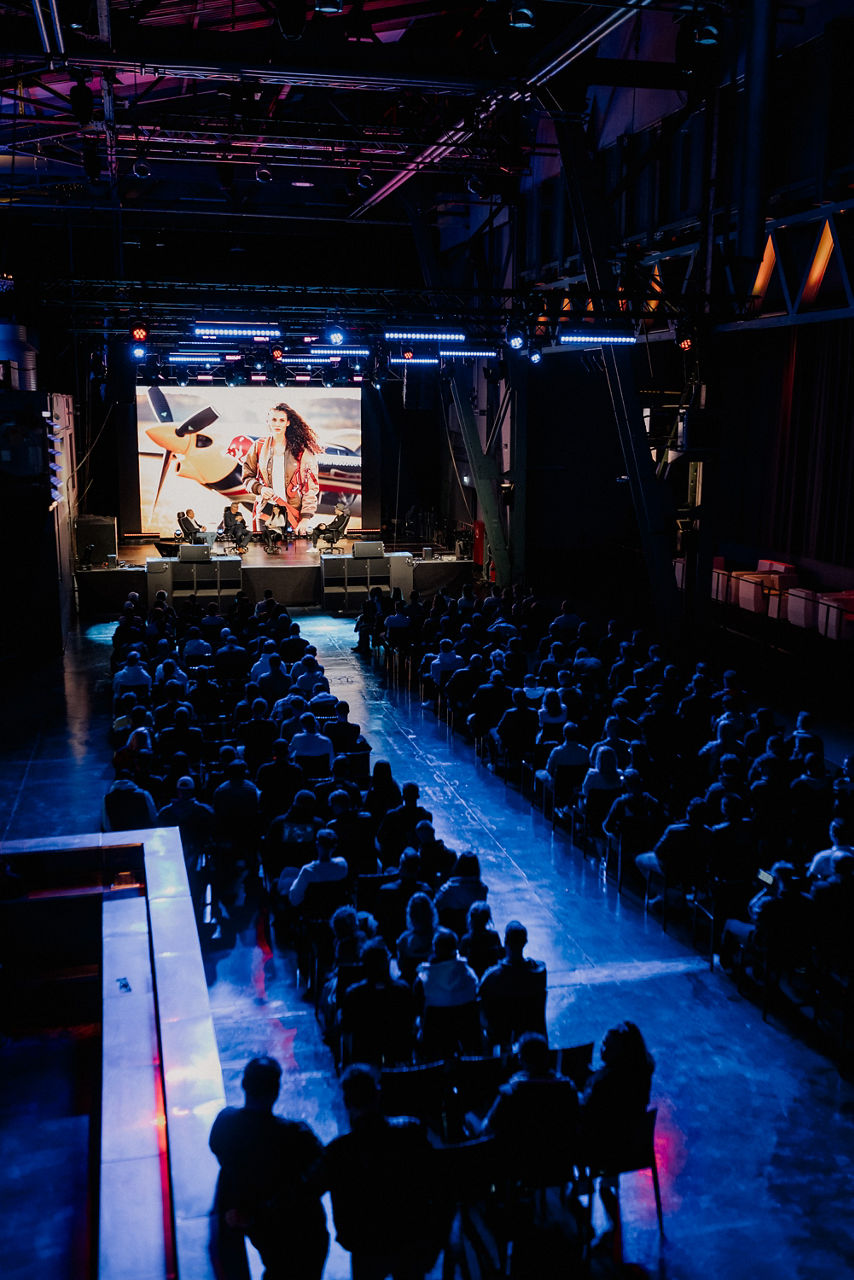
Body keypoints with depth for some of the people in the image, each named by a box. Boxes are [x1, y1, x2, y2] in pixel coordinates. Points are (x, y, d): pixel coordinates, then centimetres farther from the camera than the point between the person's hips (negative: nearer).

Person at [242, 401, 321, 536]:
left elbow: (311, 487, -1)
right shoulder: (259, 447, 8)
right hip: (265, 513, 2)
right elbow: (247, 477, 15)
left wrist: (306, 517, -8)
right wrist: (259, 488, -7)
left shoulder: (302, 450, 1)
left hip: (294, 515, -2)